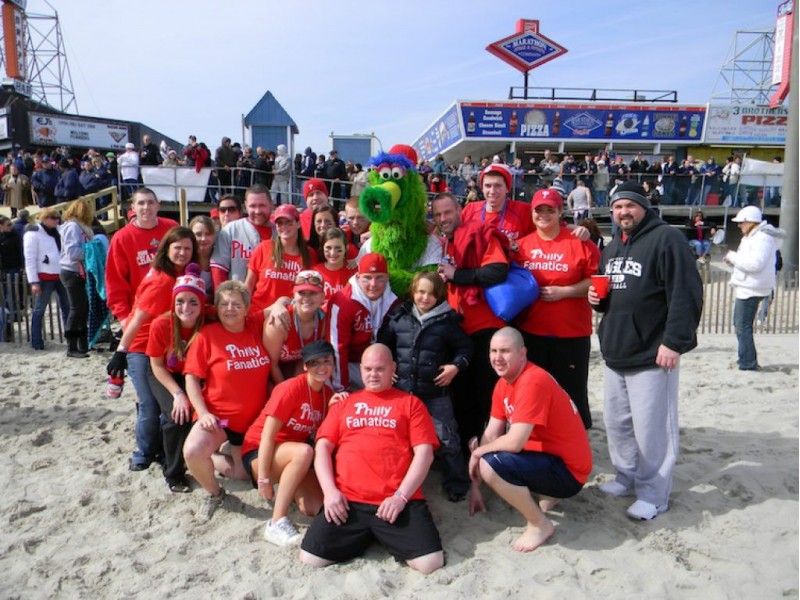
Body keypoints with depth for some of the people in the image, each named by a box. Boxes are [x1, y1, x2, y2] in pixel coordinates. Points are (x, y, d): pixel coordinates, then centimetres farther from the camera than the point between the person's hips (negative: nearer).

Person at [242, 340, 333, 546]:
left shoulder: (329, 394, 1)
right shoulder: (291, 388, -20)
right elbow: (267, 436, -21)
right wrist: (263, 480, -22)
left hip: (292, 456, 6)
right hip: (260, 452, -6)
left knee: (316, 508, -18)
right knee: (304, 451, -38)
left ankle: (284, 487, 15)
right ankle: (277, 524, -27)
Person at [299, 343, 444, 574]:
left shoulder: (410, 403, 12)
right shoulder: (344, 403, 20)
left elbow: (424, 453, 2)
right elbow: (323, 447, 12)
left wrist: (401, 496, -10)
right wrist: (330, 490, -5)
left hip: (399, 501, -2)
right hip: (346, 501, 2)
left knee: (430, 562, -20)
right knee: (311, 558, -15)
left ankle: (385, 537, 9)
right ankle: (364, 538, 11)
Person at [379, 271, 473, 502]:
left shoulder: (446, 321, -7)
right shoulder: (399, 317, 1)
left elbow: (465, 346, 4)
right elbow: (383, 343, 15)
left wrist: (456, 365, -9)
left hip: (436, 392, -3)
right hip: (402, 390, 3)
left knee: (447, 439, 4)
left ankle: (456, 485, 20)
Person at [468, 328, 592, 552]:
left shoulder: (533, 383, -26)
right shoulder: (504, 383, 3)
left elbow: (514, 443, -31)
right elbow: (491, 434, 5)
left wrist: (478, 452, -12)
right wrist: (476, 488, 4)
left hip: (568, 470, -10)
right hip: (546, 454, 10)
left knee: (491, 464, -27)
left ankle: (540, 524, -4)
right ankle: (546, 495, 18)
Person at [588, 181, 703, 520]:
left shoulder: (666, 239, -10)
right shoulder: (612, 247, 16)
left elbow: (685, 293, -17)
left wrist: (674, 341, -20)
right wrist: (597, 297, 5)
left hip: (652, 354, -8)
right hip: (615, 353, 8)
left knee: (650, 428, -2)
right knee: (617, 422, 16)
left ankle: (654, 495, 12)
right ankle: (627, 477, 33)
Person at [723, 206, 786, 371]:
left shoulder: (763, 238, -16)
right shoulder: (752, 237, 18)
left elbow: (755, 263, -26)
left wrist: (733, 256, -15)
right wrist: (733, 259, 6)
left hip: (752, 288, -11)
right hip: (747, 287, 11)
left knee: (743, 326, -9)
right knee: (739, 323, 19)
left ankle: (748, 364, -3)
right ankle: (747, 358, 29)